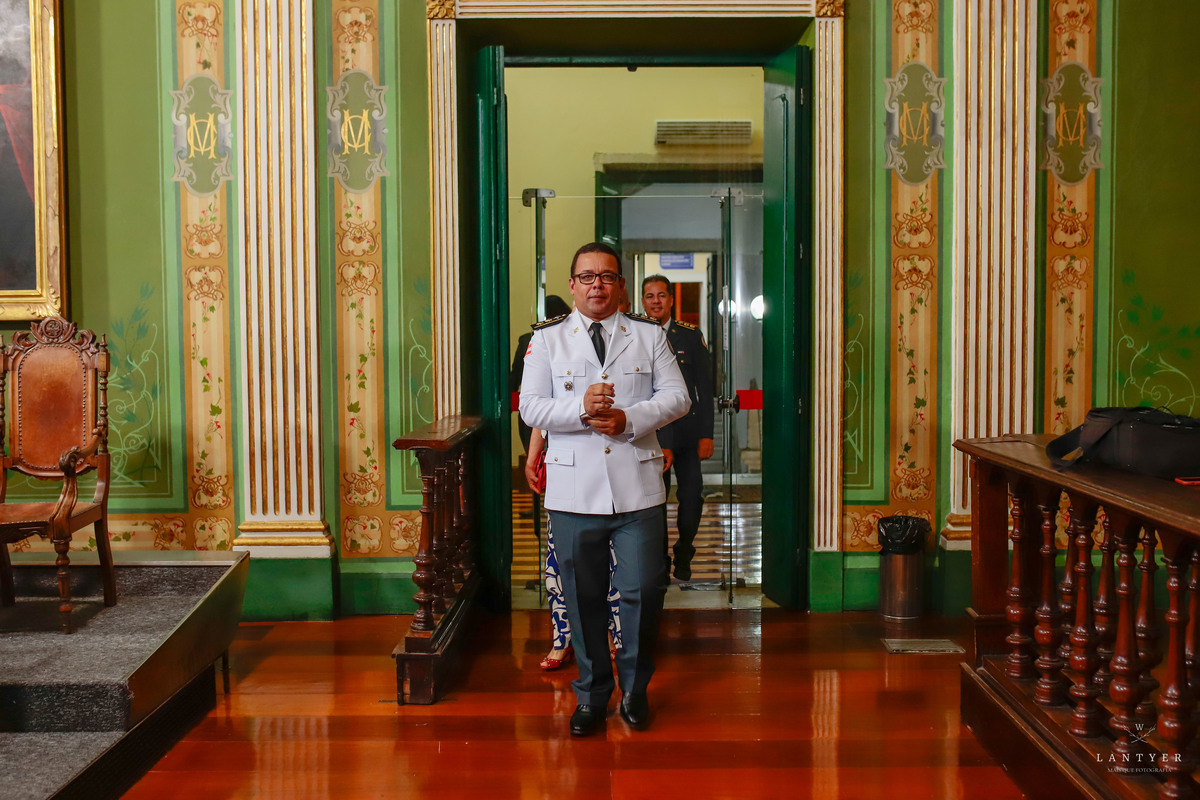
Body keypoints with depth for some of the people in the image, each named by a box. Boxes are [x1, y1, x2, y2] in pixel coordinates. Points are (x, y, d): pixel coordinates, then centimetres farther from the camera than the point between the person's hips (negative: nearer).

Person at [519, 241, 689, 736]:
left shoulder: (650, 337, 10)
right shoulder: (547, 340, 8)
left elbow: (676, 397, 3)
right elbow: (531, 407, 0)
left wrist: (628, 419, -13)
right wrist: (582, 408, -18)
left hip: (639, 487, 0)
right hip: (574, 491, 0)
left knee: (645, 590, 0)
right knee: (583, 596, 7)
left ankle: (635, 690, 22)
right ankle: (591, 695, 24)